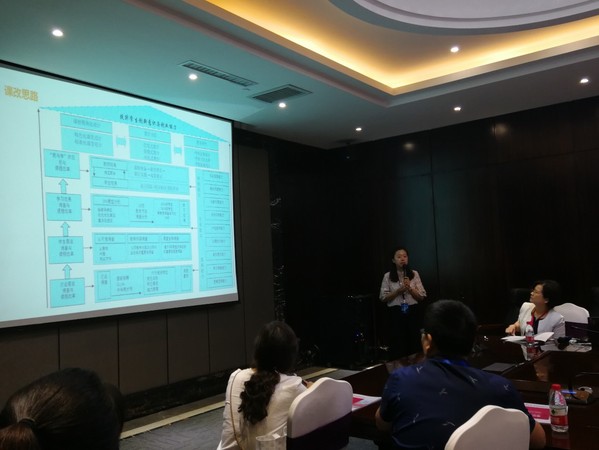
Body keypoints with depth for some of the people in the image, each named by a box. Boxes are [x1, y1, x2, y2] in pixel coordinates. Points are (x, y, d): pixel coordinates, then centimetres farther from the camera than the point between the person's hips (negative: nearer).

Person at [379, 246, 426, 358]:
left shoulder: (414, 274, 4)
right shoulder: (388, 276, 1)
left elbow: (422, 297, 2)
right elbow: (383, 298, -1)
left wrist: (410, 288, -14)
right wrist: (398, 291, -12)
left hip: (413, 312, 1)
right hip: (396, 313, -1)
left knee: (415, 344, 4)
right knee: (398, 346, 3)